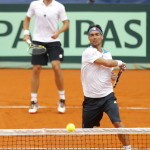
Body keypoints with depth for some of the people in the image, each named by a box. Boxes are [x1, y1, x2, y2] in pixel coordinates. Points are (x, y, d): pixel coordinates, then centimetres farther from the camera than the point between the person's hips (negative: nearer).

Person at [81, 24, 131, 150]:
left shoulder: (107, 54, 10)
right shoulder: (88, 52, -11)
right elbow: (107, 63, -18)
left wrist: (113, 76, -1)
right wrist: (120, 63, 1)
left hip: (107, 96, 3)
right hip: (91, 98, -3)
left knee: (117, 122, -16)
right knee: (86, 129, 8)